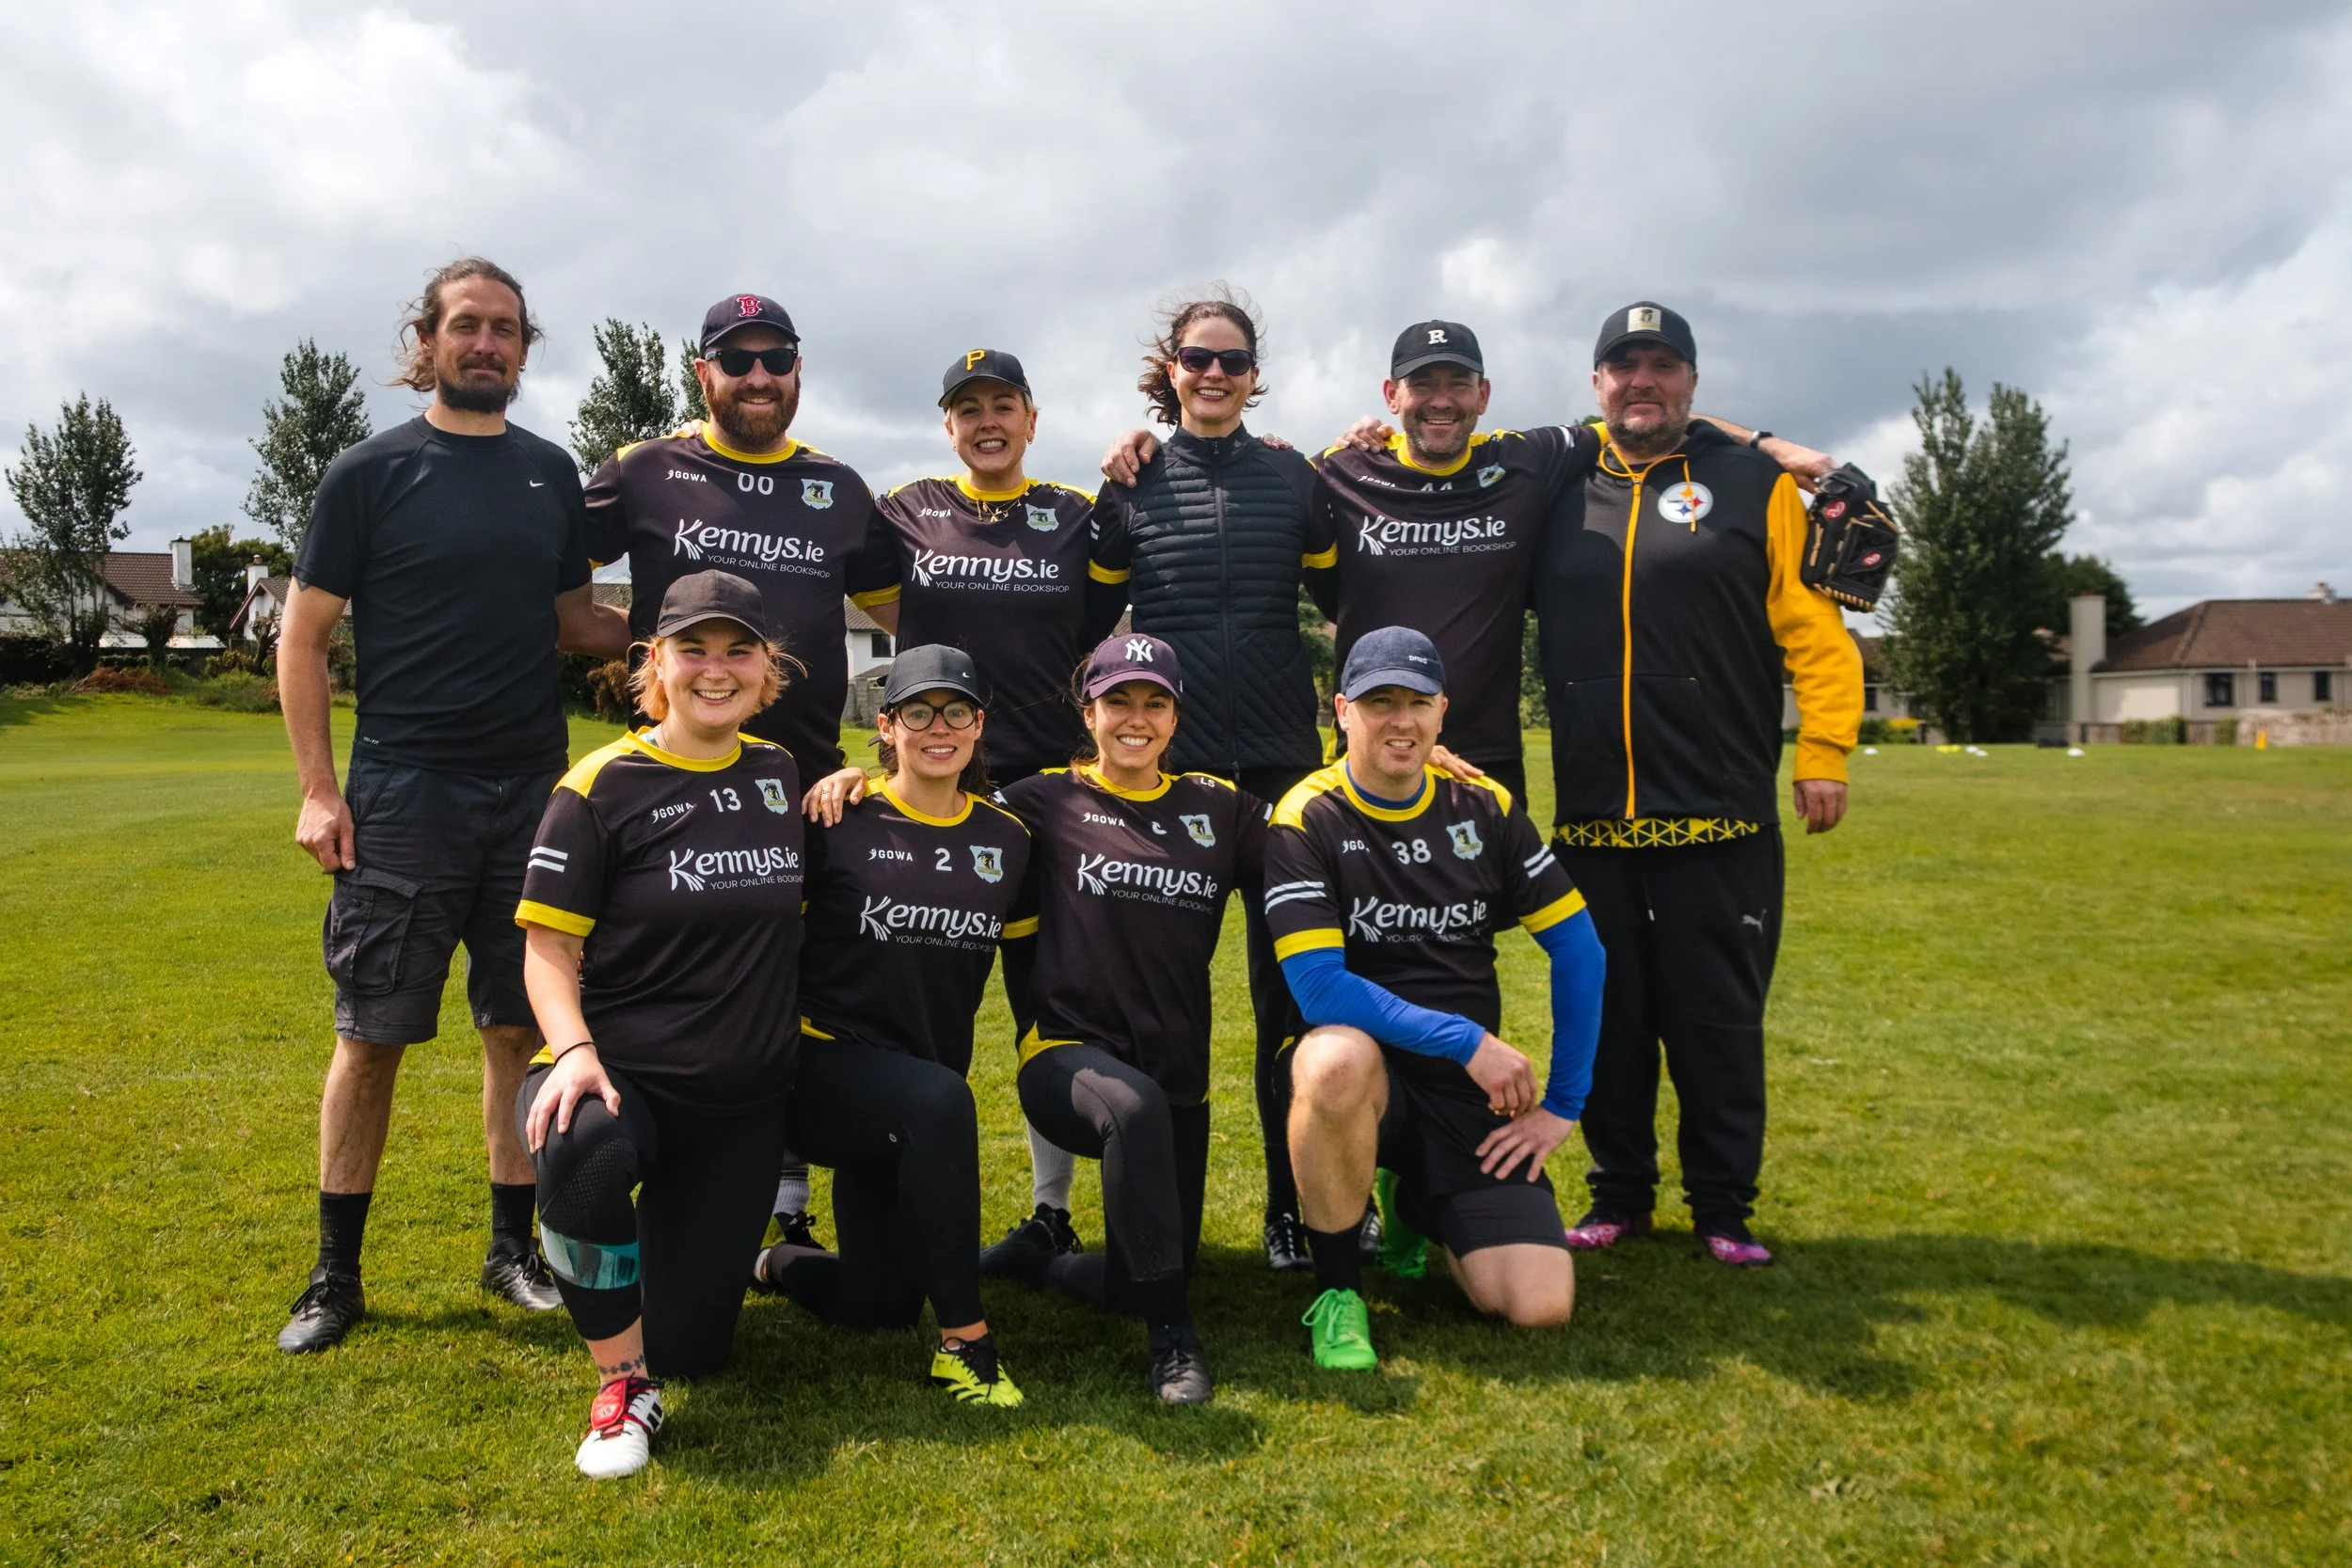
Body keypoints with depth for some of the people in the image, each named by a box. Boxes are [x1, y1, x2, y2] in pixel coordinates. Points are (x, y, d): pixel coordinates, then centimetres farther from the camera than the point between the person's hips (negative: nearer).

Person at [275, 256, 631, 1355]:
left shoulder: (551, 473, 11)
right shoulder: (372, 472, 0)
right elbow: (303, 637, 0)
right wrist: (317, 789, -7)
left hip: (532, 791, 3)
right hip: (403, 797, -3)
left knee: (519, 1026, 8)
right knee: (371, 1034, 1)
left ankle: (513, 1245, 21)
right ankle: (336, 1276, 15)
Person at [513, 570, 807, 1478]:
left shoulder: (780, 776, 6)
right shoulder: (603, 786, -7)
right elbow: (550, 952, -8)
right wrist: (575, 1051, -27)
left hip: (742, 1100, 4)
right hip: (620, 1075, -4)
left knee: (692, 1348, 2)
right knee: (584, 1155, -41)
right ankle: (623, 1383, -16)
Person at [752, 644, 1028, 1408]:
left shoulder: (1007, 838, 4)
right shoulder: (838, 821, -9)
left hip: (925, 1100, 6)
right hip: (828, 1066, -5)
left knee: (882, 1303, 5)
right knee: (940, 1102, -38)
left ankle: (774, 1262, 37)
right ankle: (963, 1339, -26)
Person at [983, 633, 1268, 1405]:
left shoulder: (1219, 808, 9)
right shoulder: (1049, 801, 1)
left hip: (1177, 1072, 4)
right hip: (1068, 1053, -4)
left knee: (1144, 1280, 5)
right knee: (1134, 1108, -40)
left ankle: (1035, 1256, 35)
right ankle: (1172, 1336, -27)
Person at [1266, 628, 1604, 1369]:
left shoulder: (1483, 807, 3)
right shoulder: (1307, 819, -9)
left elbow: (1578, 950, 7)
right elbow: (1317, 987, -19)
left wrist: (1563, 1105, 3)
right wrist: (1464, 1038, -21)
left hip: (1471, 1086, 4)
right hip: (1364, 1065, -3)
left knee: (1540, 1306, -13)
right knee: (1337, 1060, -41)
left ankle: (1413, 1205, 22)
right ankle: (1337, 1291, -15)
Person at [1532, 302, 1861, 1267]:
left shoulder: (1753, 483, 4)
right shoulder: (1556, 491, 10)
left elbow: (1813, 626, -1)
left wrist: (1824, 749, -8)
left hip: (1721, 819, -2)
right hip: (1591, 818, 3)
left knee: (1719, 1019, 5)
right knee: (1606, 1016, 10)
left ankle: (1723, 1205, 20)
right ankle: (1619, 1194, 25)